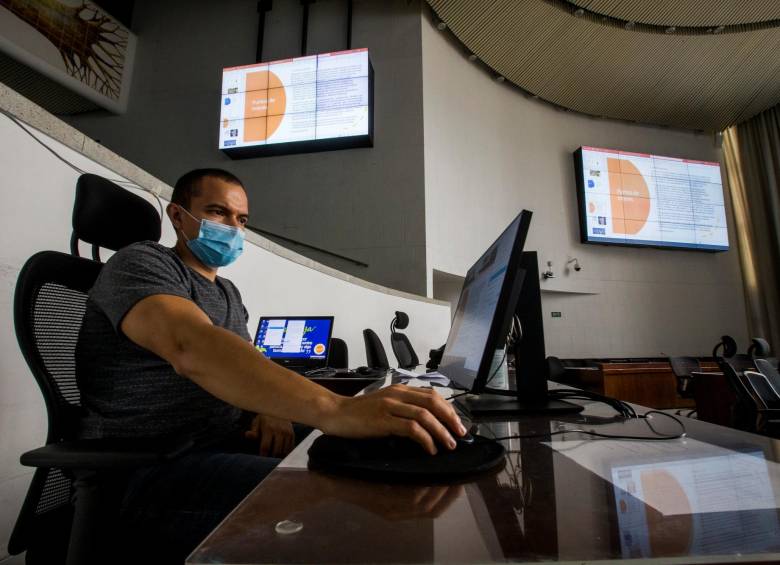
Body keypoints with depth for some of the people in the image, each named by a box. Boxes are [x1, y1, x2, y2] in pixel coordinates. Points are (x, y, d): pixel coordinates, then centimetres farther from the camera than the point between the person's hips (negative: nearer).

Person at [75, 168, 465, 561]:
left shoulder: (228, 292, 17)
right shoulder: (139, 263, -10)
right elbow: (193, 348, -31)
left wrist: (272, 410, -9)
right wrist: (333, 409, -45)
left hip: (228, 447, 8)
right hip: (150, 470, -7)